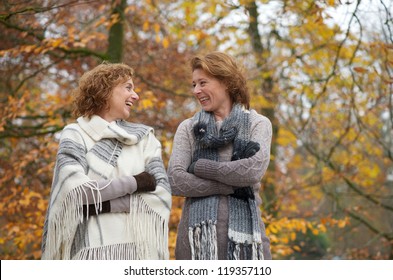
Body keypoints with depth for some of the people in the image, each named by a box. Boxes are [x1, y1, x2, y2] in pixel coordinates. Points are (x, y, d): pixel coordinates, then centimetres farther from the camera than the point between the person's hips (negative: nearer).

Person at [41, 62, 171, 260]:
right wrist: (136, 182, -4)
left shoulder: (143, 137, 15)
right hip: (94, 251, -2)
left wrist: (104, 204, -7)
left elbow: (162, 194, 2)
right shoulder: (75, 135, 8)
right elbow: (74, 189, -9)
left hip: (139, 250, 2)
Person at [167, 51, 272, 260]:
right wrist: (231, 186, -8)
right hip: (199, 231, 1)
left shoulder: (258, 124, 9)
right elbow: (175, 180, -3)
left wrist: (199, 167, -4)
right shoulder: (188, 128, 11)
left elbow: (255, 169, -9)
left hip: (244, 229, 0)